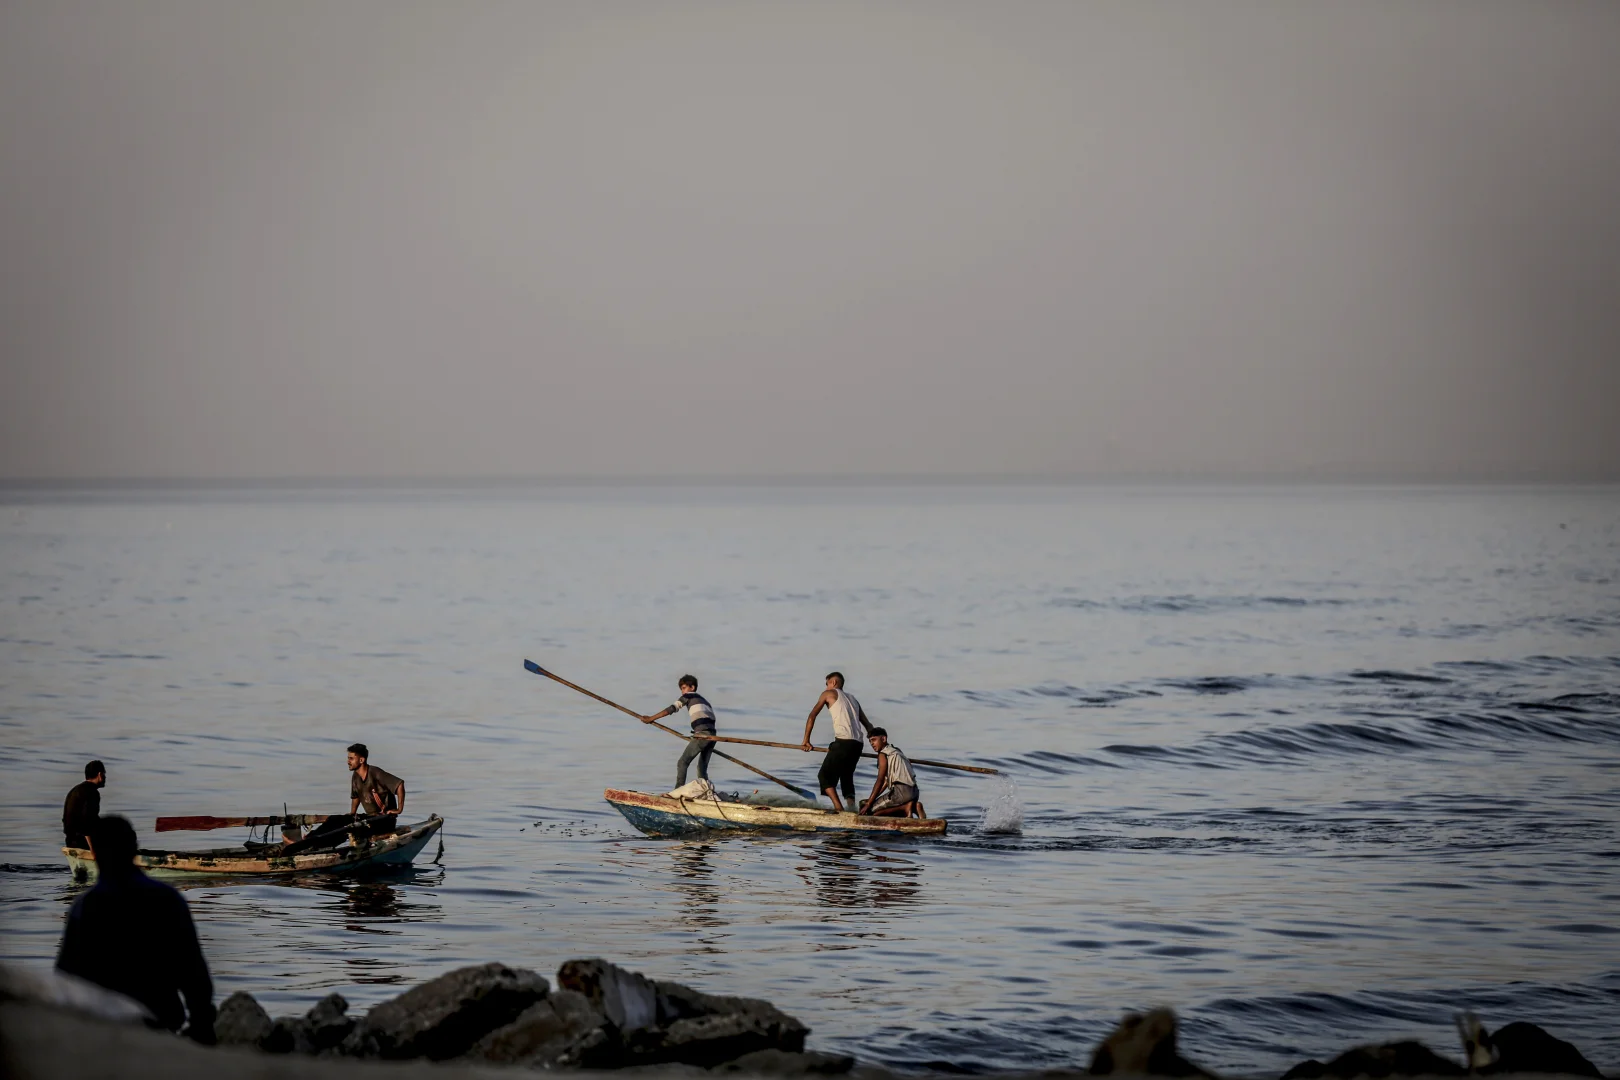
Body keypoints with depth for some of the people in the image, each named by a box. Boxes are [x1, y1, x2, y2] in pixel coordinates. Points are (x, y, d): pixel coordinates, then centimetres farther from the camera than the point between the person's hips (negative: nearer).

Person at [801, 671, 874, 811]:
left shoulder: (829, 693, 12)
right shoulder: (853, 698, 29)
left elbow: (812, 716, 8)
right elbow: (868, 725, 26)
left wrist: (806, 740, 10)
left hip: (843, 742, -6)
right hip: (857, 744, 6)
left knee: (825, 775, 1)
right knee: (847, 776, 18)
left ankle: (838, 807, -16)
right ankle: (851, 806, -3)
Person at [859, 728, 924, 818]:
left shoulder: (883, 754, -3)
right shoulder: (895, 751, 24)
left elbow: (880, 781, -8)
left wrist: (869, 803, -6)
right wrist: (871, 799, 23)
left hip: (901, 790, -9)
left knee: (870, 811, -6)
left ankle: (906, 807, -12)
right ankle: (914, 807, 5)